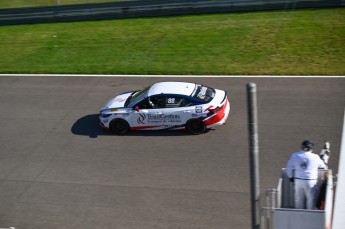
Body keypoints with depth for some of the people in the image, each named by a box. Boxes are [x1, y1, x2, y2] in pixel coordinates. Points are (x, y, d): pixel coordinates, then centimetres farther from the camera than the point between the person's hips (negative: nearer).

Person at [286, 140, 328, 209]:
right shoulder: (315, 157, -7)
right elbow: (323, 166, 9)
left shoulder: (294, 156, -1)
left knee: (299, 200, 13)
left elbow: (289, 168, 4)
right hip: (311, 182, -3)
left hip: (298, 181, 3)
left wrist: (291, 177, 19)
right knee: (311, 201, 9)